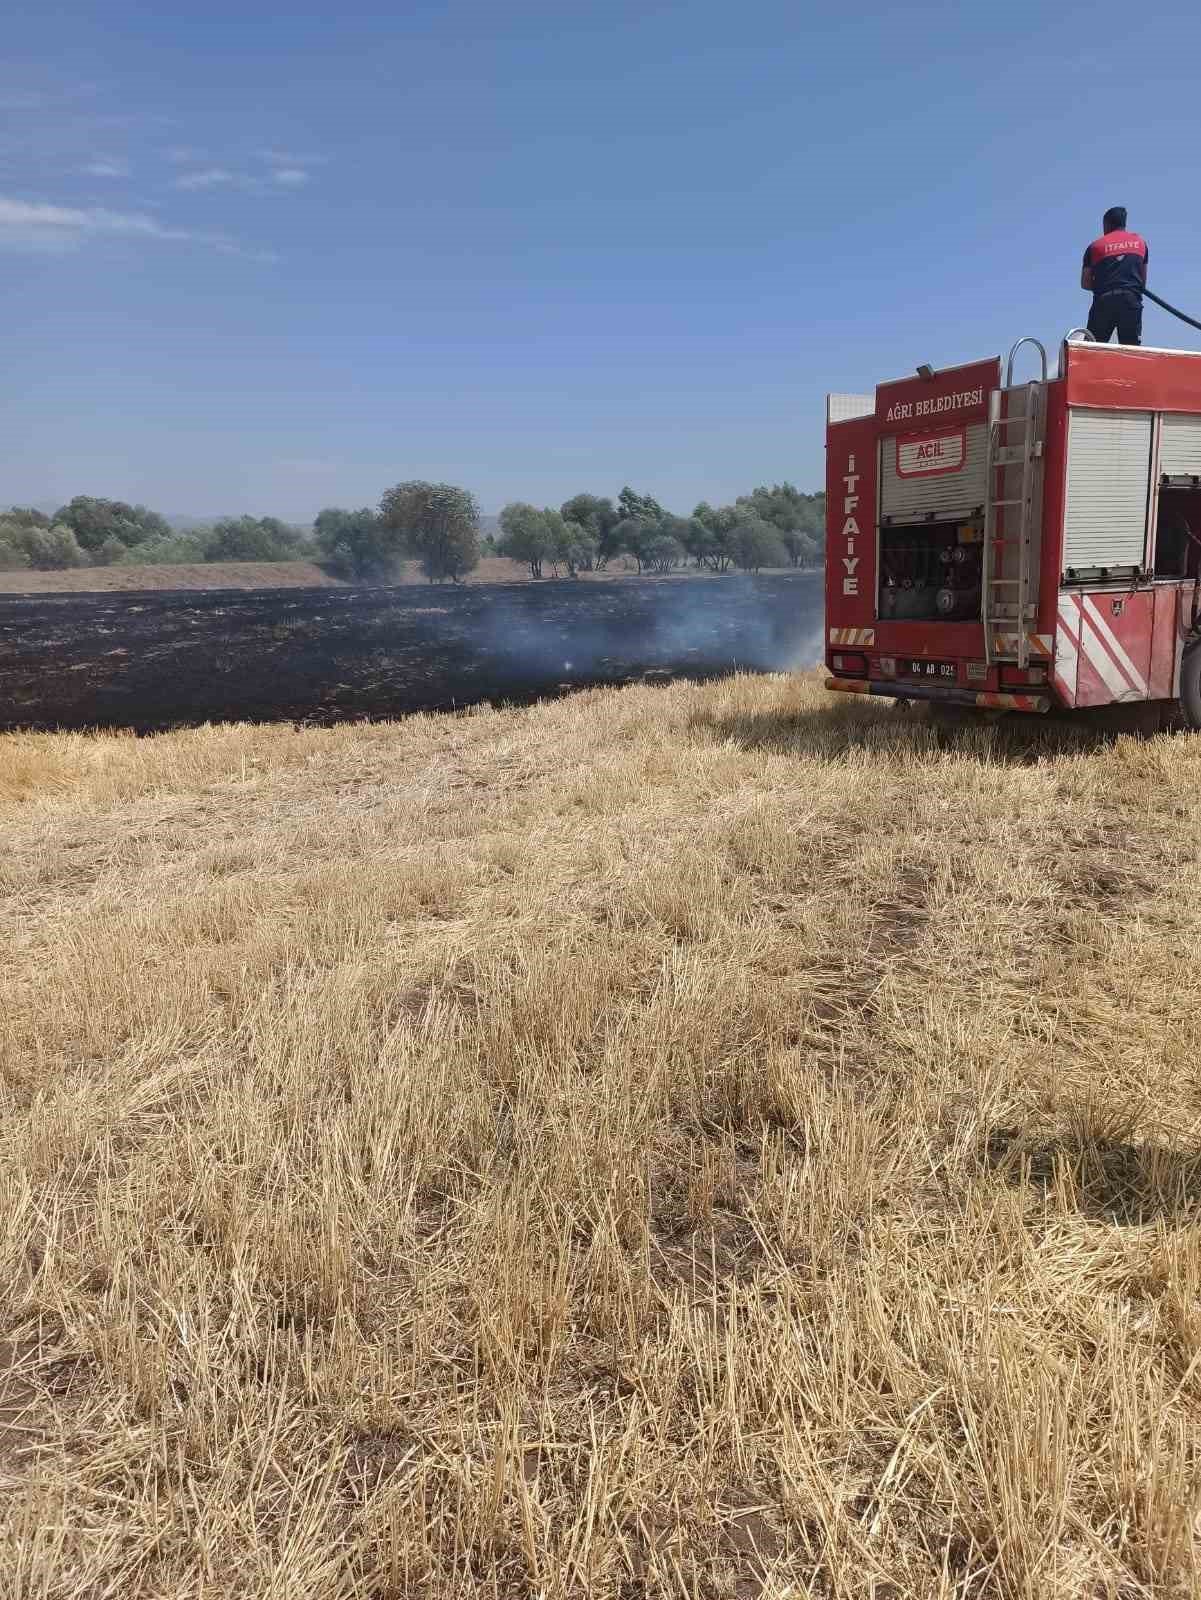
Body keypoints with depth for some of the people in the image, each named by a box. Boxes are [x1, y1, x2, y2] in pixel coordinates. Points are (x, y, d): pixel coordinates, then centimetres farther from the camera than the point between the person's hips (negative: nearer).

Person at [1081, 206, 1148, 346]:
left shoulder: (1095, 246, 12)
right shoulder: (1140, 242, 19)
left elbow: (1085, 283, 11)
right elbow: (1143, 280, 20)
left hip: (1104, 301, -1)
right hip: (1132, 300, 1)